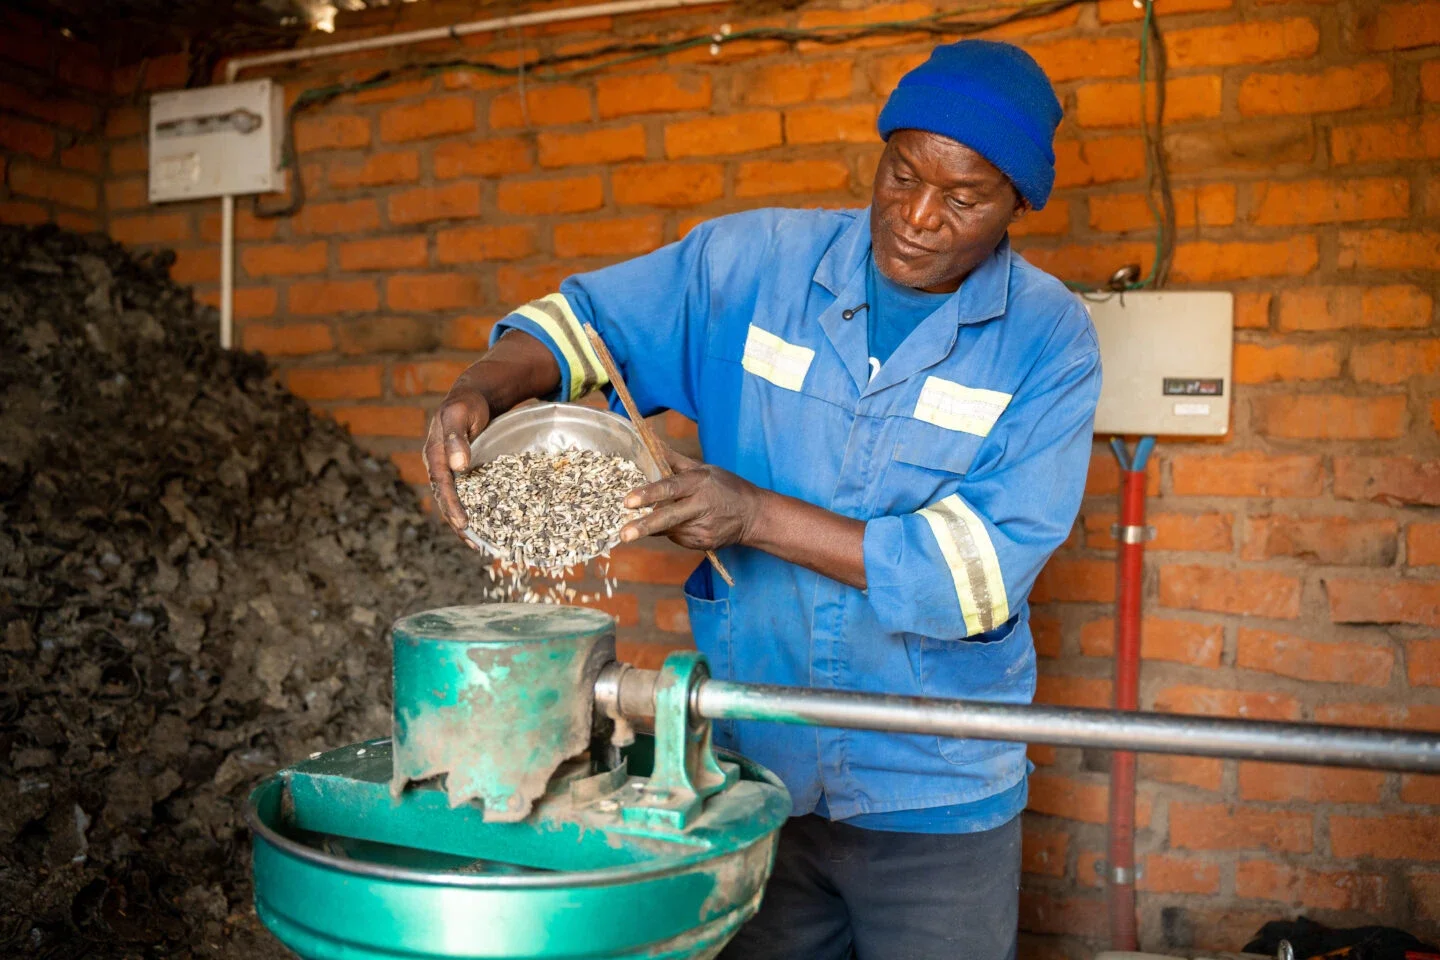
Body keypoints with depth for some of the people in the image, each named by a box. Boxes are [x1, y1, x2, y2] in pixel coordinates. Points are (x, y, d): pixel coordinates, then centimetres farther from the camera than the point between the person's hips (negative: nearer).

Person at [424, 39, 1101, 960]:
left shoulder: (1049, 339, -10)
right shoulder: (756, 262, -5)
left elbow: (986, 566, -18)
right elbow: (589, 315, 2)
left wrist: (759, 515, -25)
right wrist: (483, 391, -20)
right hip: (749, 763, 2)